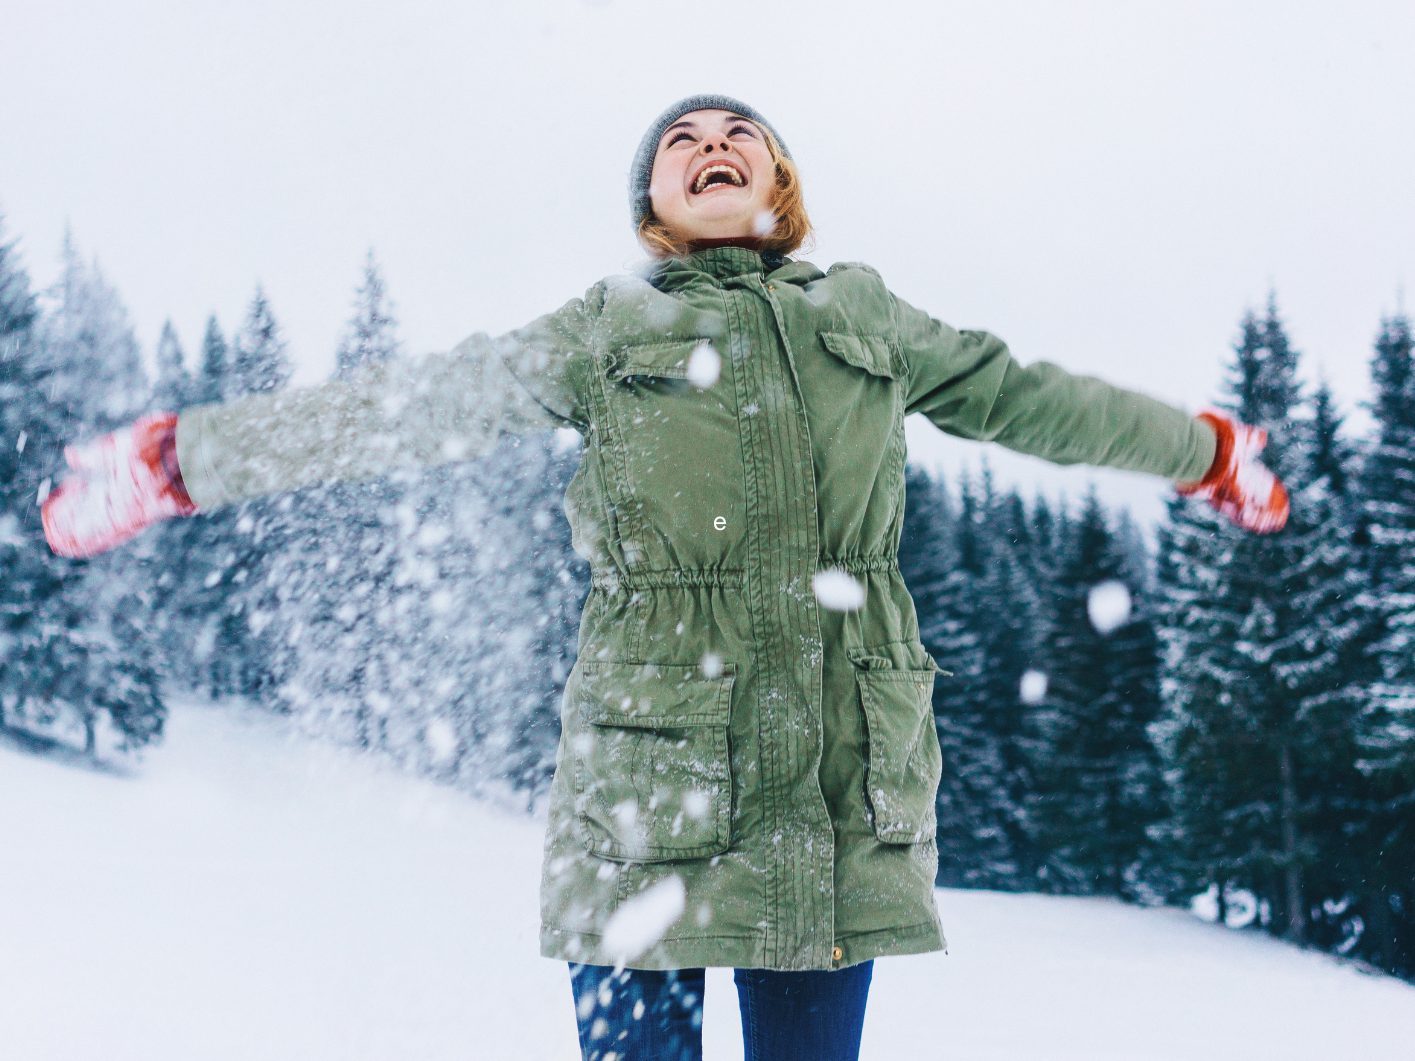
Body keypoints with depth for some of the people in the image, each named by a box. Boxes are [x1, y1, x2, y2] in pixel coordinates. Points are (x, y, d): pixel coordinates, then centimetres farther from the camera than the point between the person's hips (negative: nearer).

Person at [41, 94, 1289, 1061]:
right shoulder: (606, 334, 10)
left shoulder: (865, 315, 17)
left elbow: (1021, 395, 27)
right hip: (650, 771, -2)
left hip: (846, 788, 2)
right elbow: (405, 408, 8)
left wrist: (1208, 449, 37)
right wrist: (181, 459, 5)